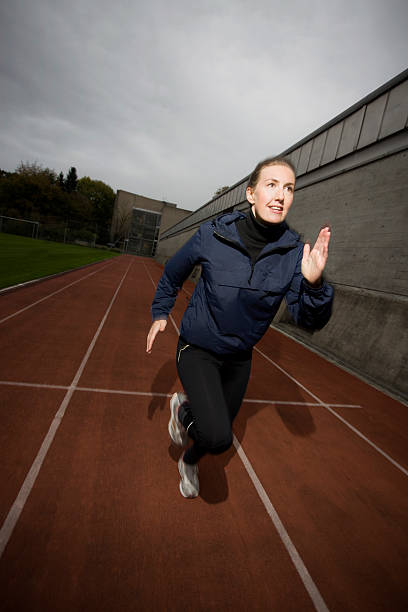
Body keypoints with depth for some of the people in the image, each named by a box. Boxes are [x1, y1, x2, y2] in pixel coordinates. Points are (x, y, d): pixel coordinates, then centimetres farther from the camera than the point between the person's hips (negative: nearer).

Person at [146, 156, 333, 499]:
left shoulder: (294, 252, -14)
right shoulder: (212, 235, -19)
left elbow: (310, 321, -16)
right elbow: (173, 274, 1)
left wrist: (313, 284, -35)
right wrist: (160, 313, 1)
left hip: (240, 358, 4)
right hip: (198, 348, -3)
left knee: (219, 435, 19)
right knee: (218, 437, -21)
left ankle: (190, 461, 57)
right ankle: (183, 409, 17)